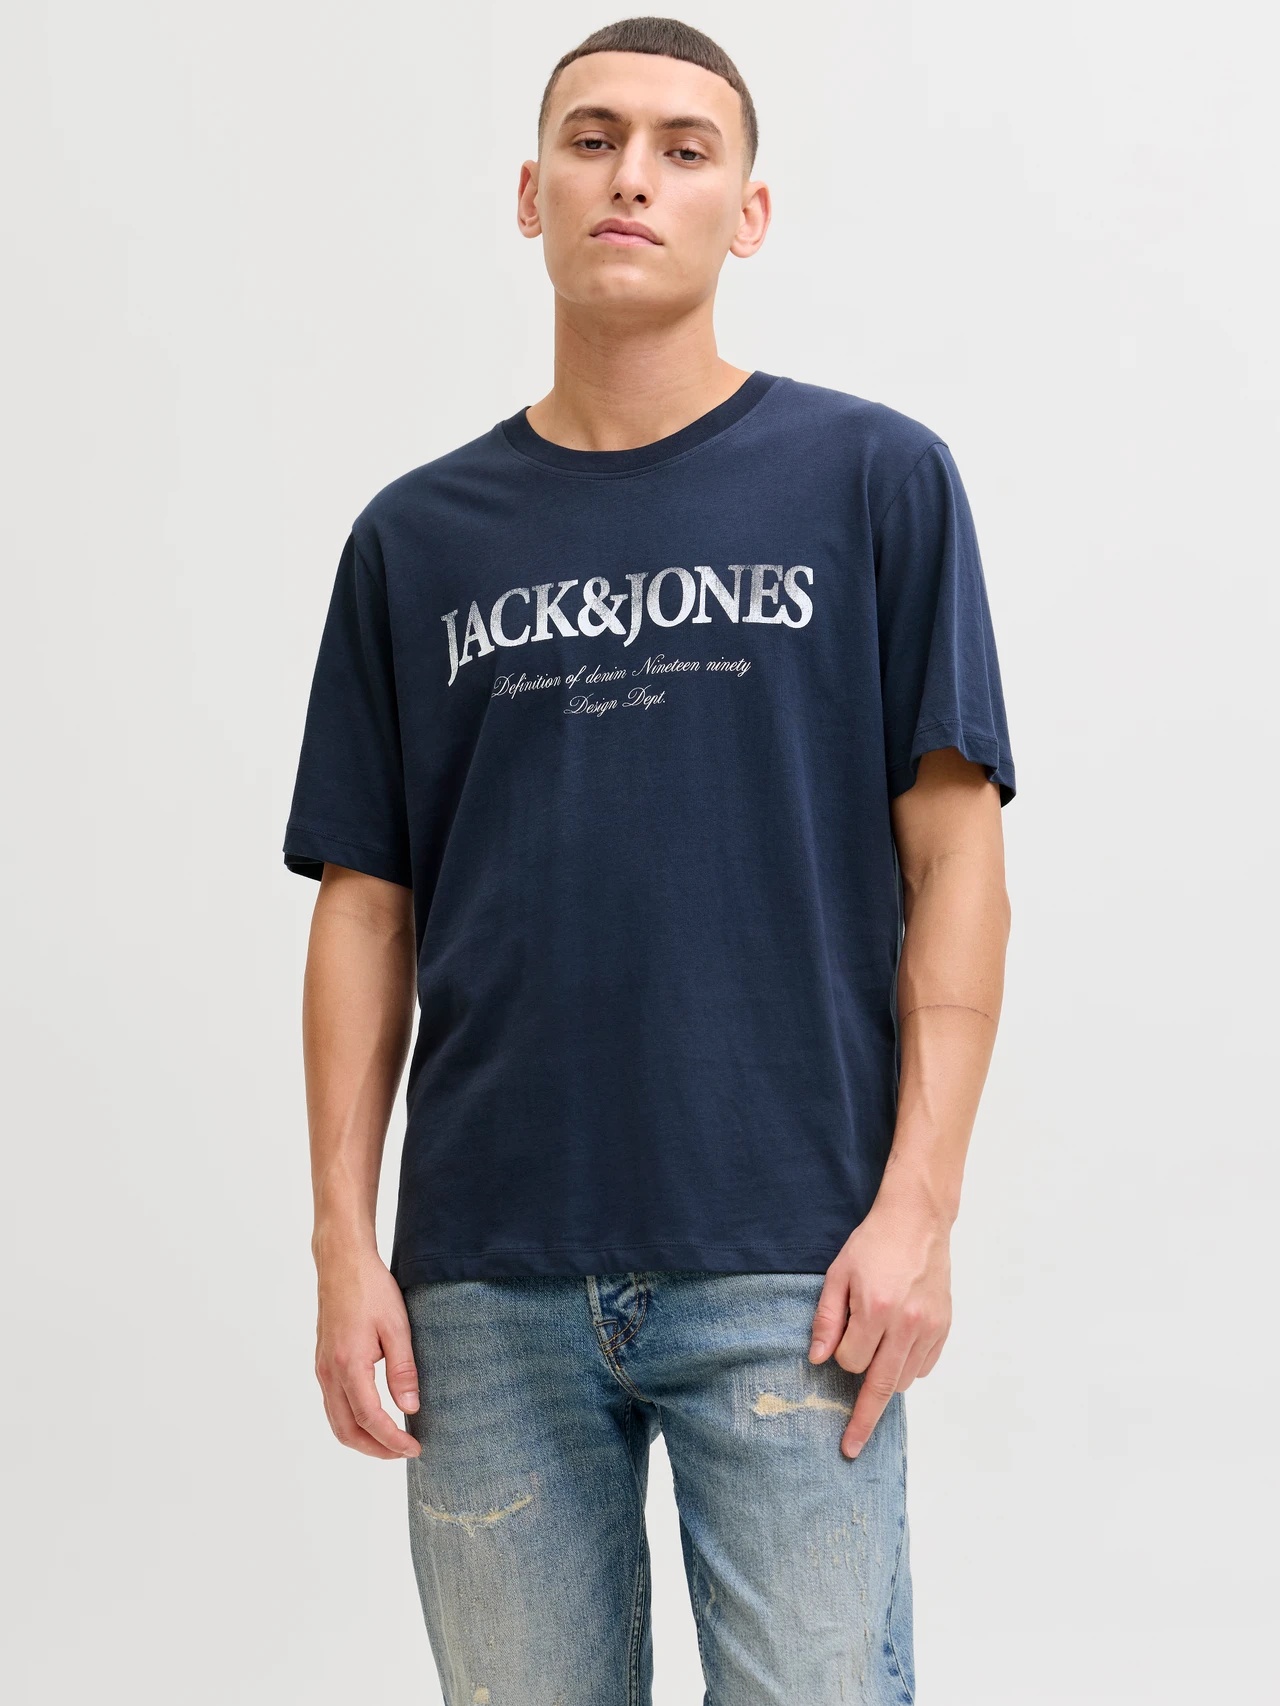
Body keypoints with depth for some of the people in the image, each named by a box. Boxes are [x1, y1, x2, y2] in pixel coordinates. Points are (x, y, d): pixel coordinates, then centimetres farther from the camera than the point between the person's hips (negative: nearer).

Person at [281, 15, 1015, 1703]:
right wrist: (344, 1245, 2)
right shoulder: (417, 535, 11)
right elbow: (367, 907, 10)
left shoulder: (874, 478, 4)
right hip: (486, 1279, 3)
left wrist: (920, 1203, -8)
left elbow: (953, 858, 0)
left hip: (784, 1273, -2)